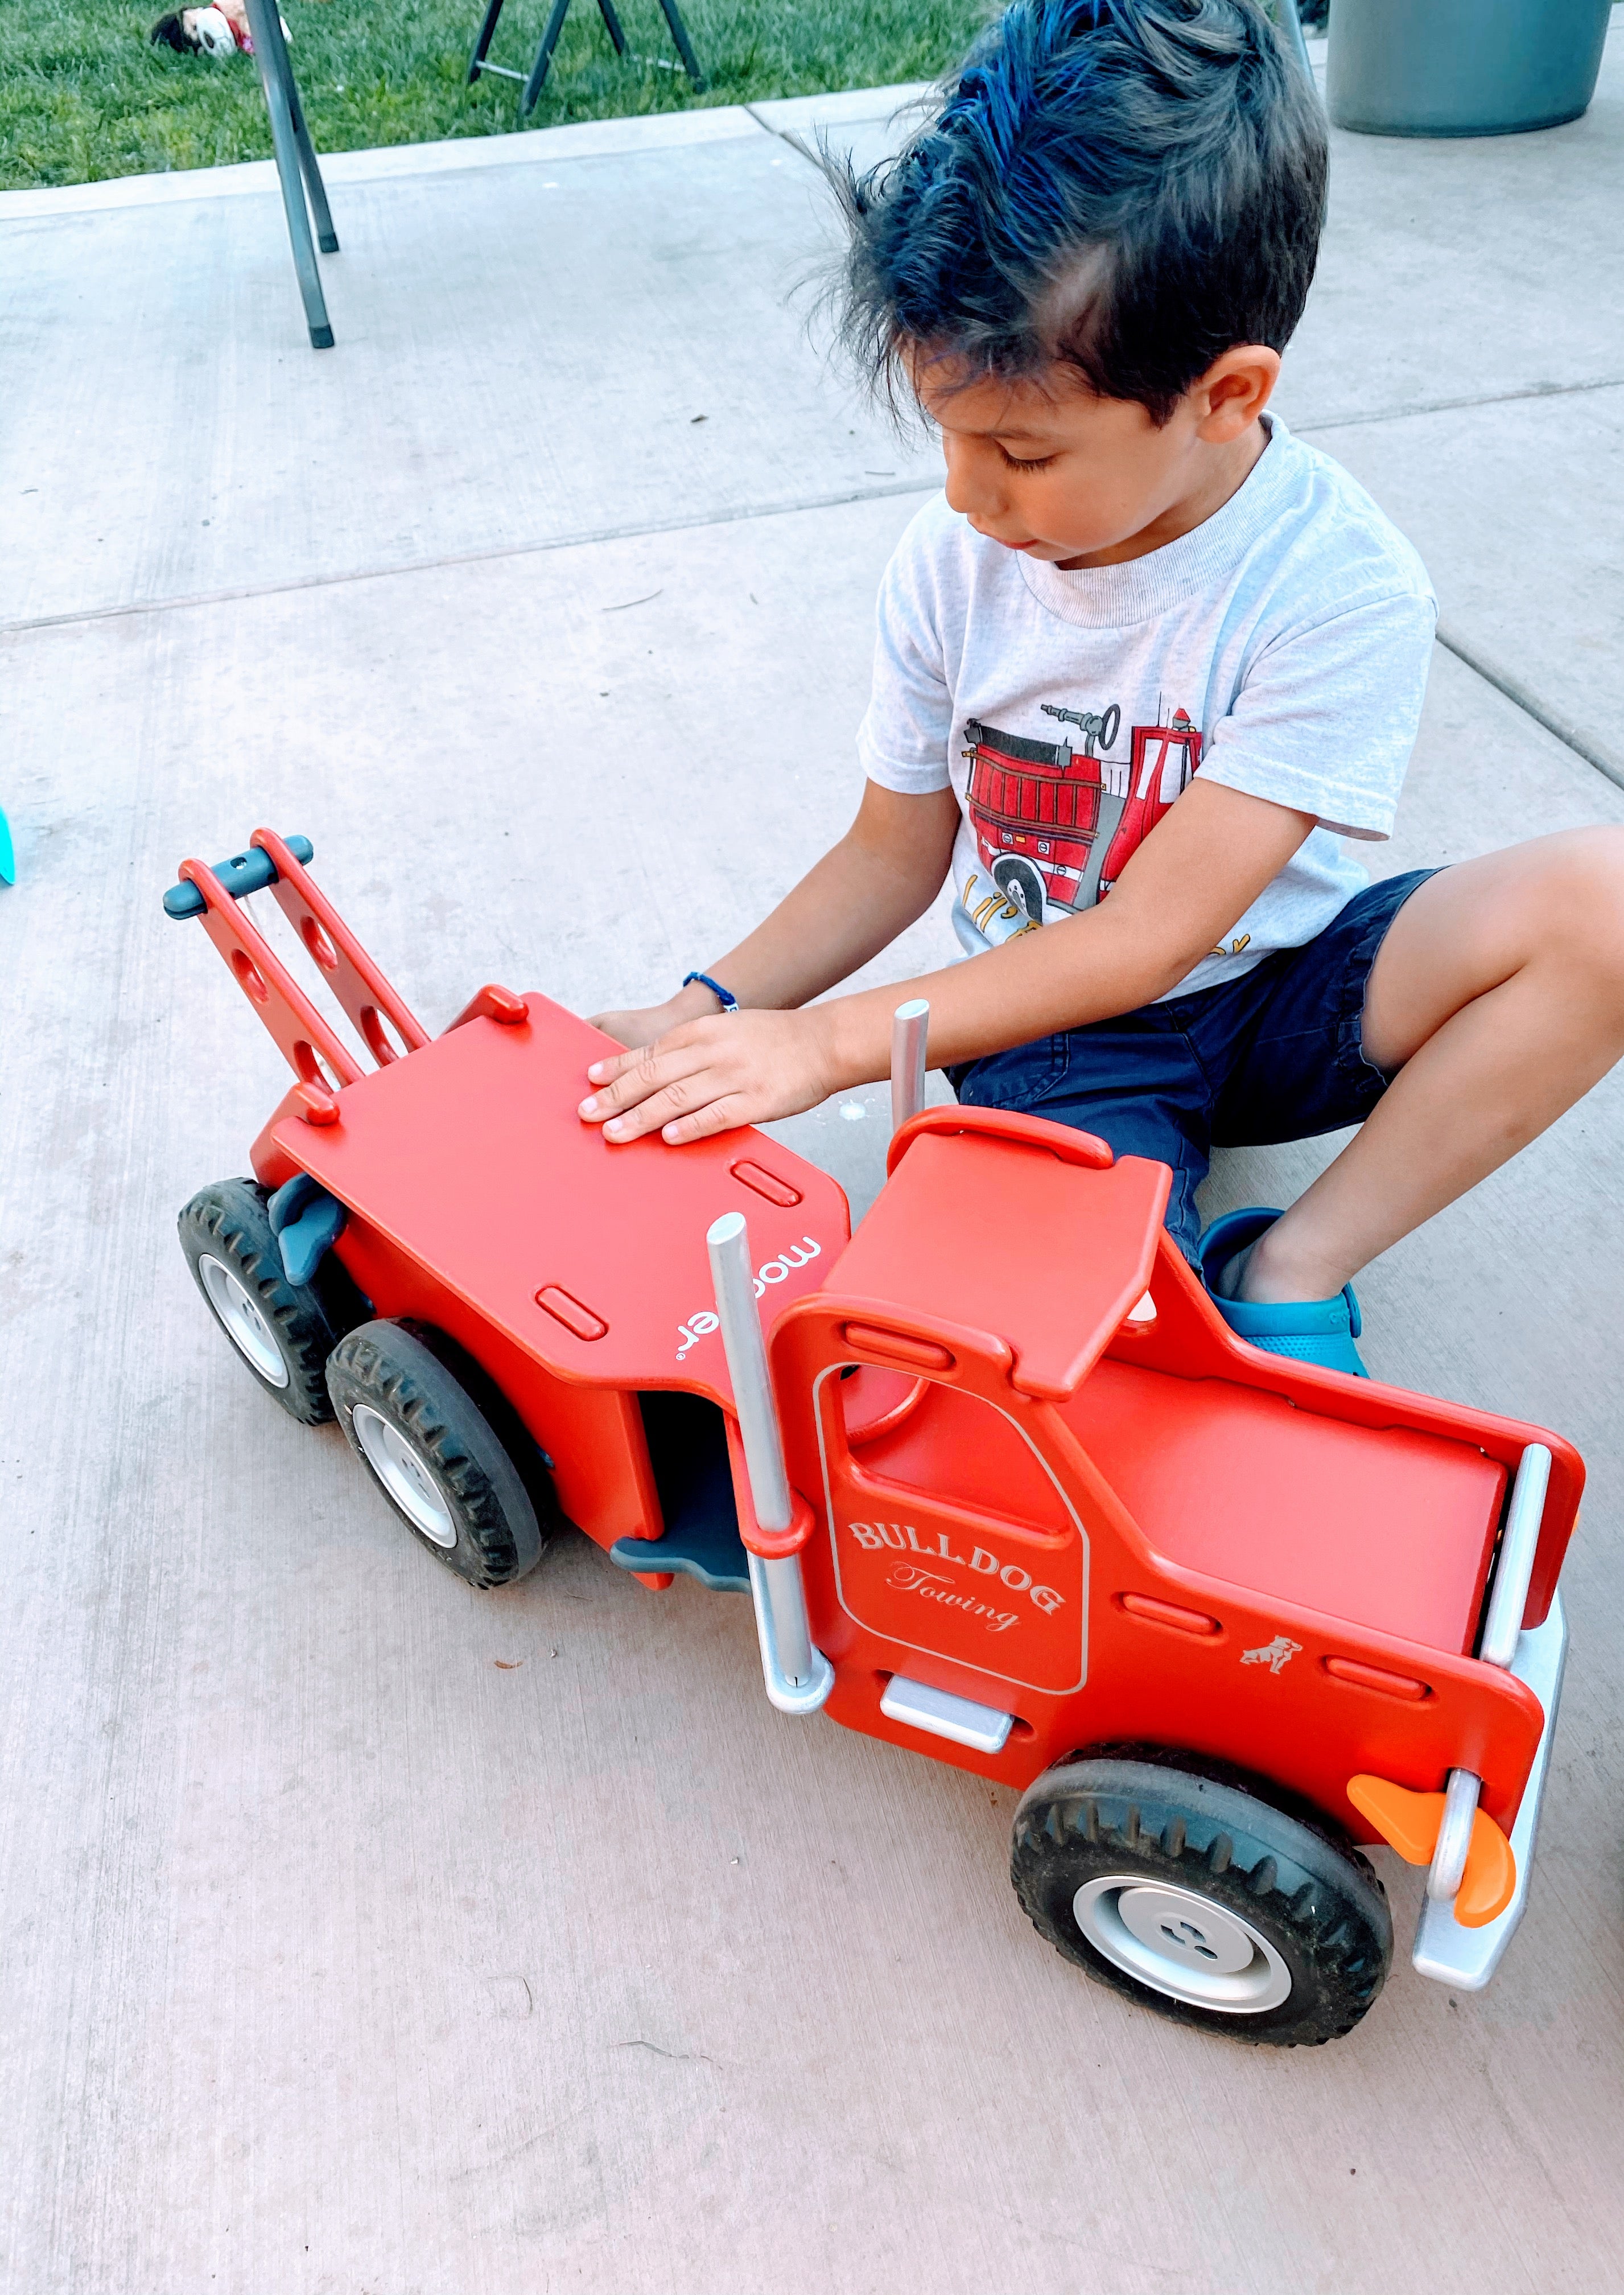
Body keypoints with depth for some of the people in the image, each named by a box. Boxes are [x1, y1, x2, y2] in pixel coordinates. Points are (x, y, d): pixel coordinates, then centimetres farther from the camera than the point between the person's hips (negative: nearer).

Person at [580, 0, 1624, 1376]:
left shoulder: (1337, 589, -21)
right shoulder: (954, 560, -8)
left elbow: (1148, 935, -24)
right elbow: (895, 853, 2)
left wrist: (828, 1042, -27)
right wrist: (703, 1016, -11)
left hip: (1273, 998, 1)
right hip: (1052, 1026, 0)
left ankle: (1293, 1270, -13)